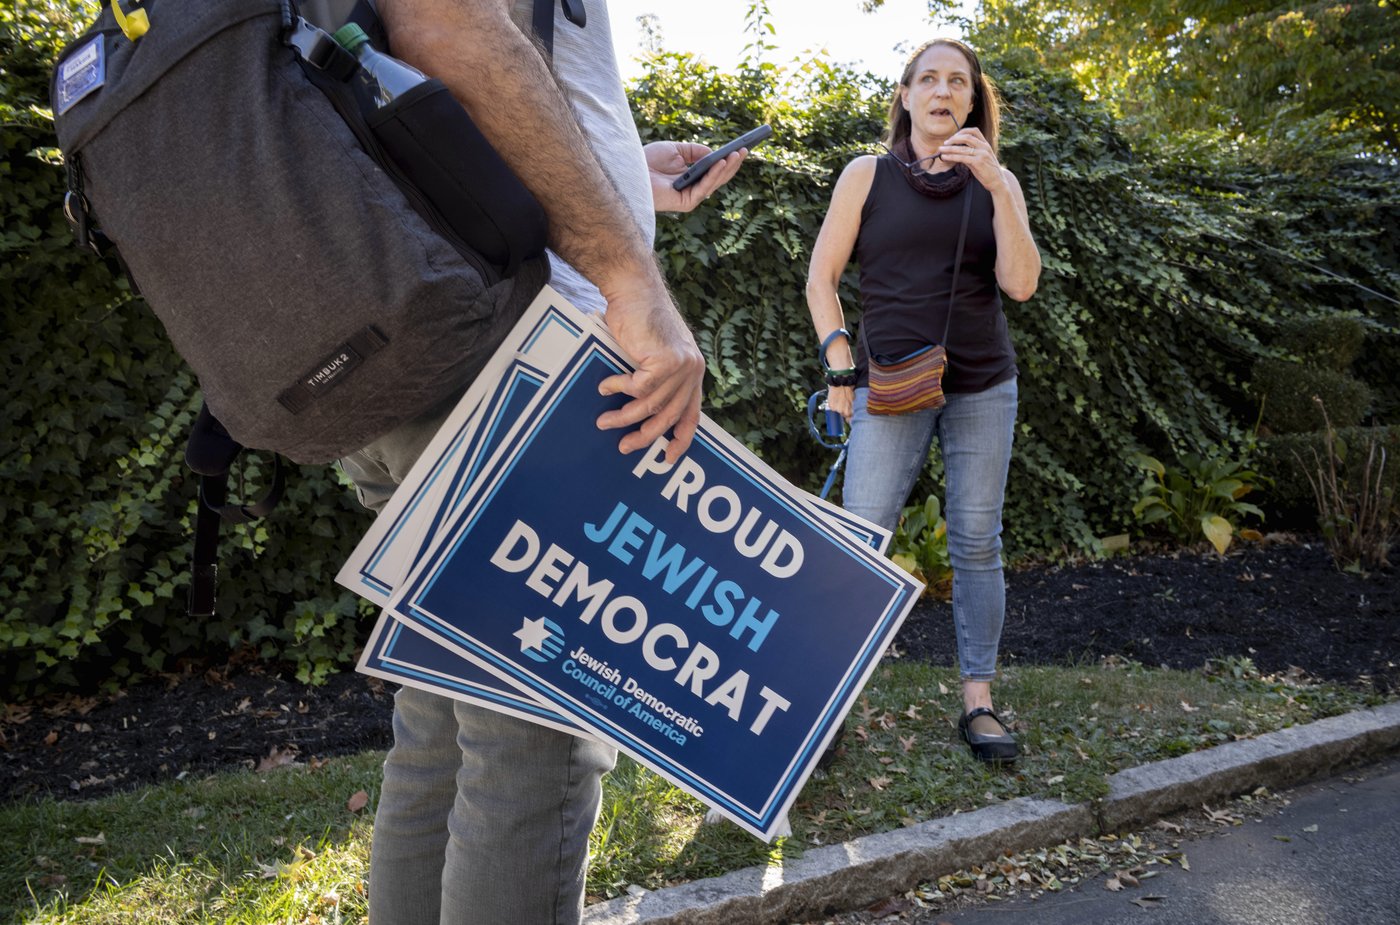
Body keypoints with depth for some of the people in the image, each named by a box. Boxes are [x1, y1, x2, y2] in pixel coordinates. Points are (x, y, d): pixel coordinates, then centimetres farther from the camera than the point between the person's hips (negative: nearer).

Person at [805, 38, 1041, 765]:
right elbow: (821, 279, 4)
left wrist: (995, 183, -13)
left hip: (982, 389, 2)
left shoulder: (994, 182, 7)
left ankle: (978, 702, 13)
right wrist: (842, 369, -4)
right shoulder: (867, 174, 3)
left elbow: (1020, 283, -5)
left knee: (976, 545, 4)